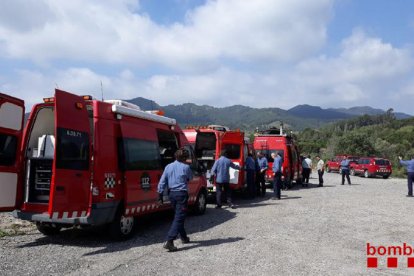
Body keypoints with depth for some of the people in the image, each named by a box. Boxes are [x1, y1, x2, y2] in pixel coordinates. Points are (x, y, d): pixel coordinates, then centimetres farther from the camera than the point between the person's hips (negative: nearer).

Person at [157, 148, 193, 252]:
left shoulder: (168, 167, 5)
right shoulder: (186, 167, -8)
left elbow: (162, 182, 3)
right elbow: (190, 178, 10)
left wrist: (160, 195, 5)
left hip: (172, 193, 6)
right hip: (182, 194, -6)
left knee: (179, 216, 21)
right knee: (179, 218, -6)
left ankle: (184, 237, 34)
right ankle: (169, 241, -16)